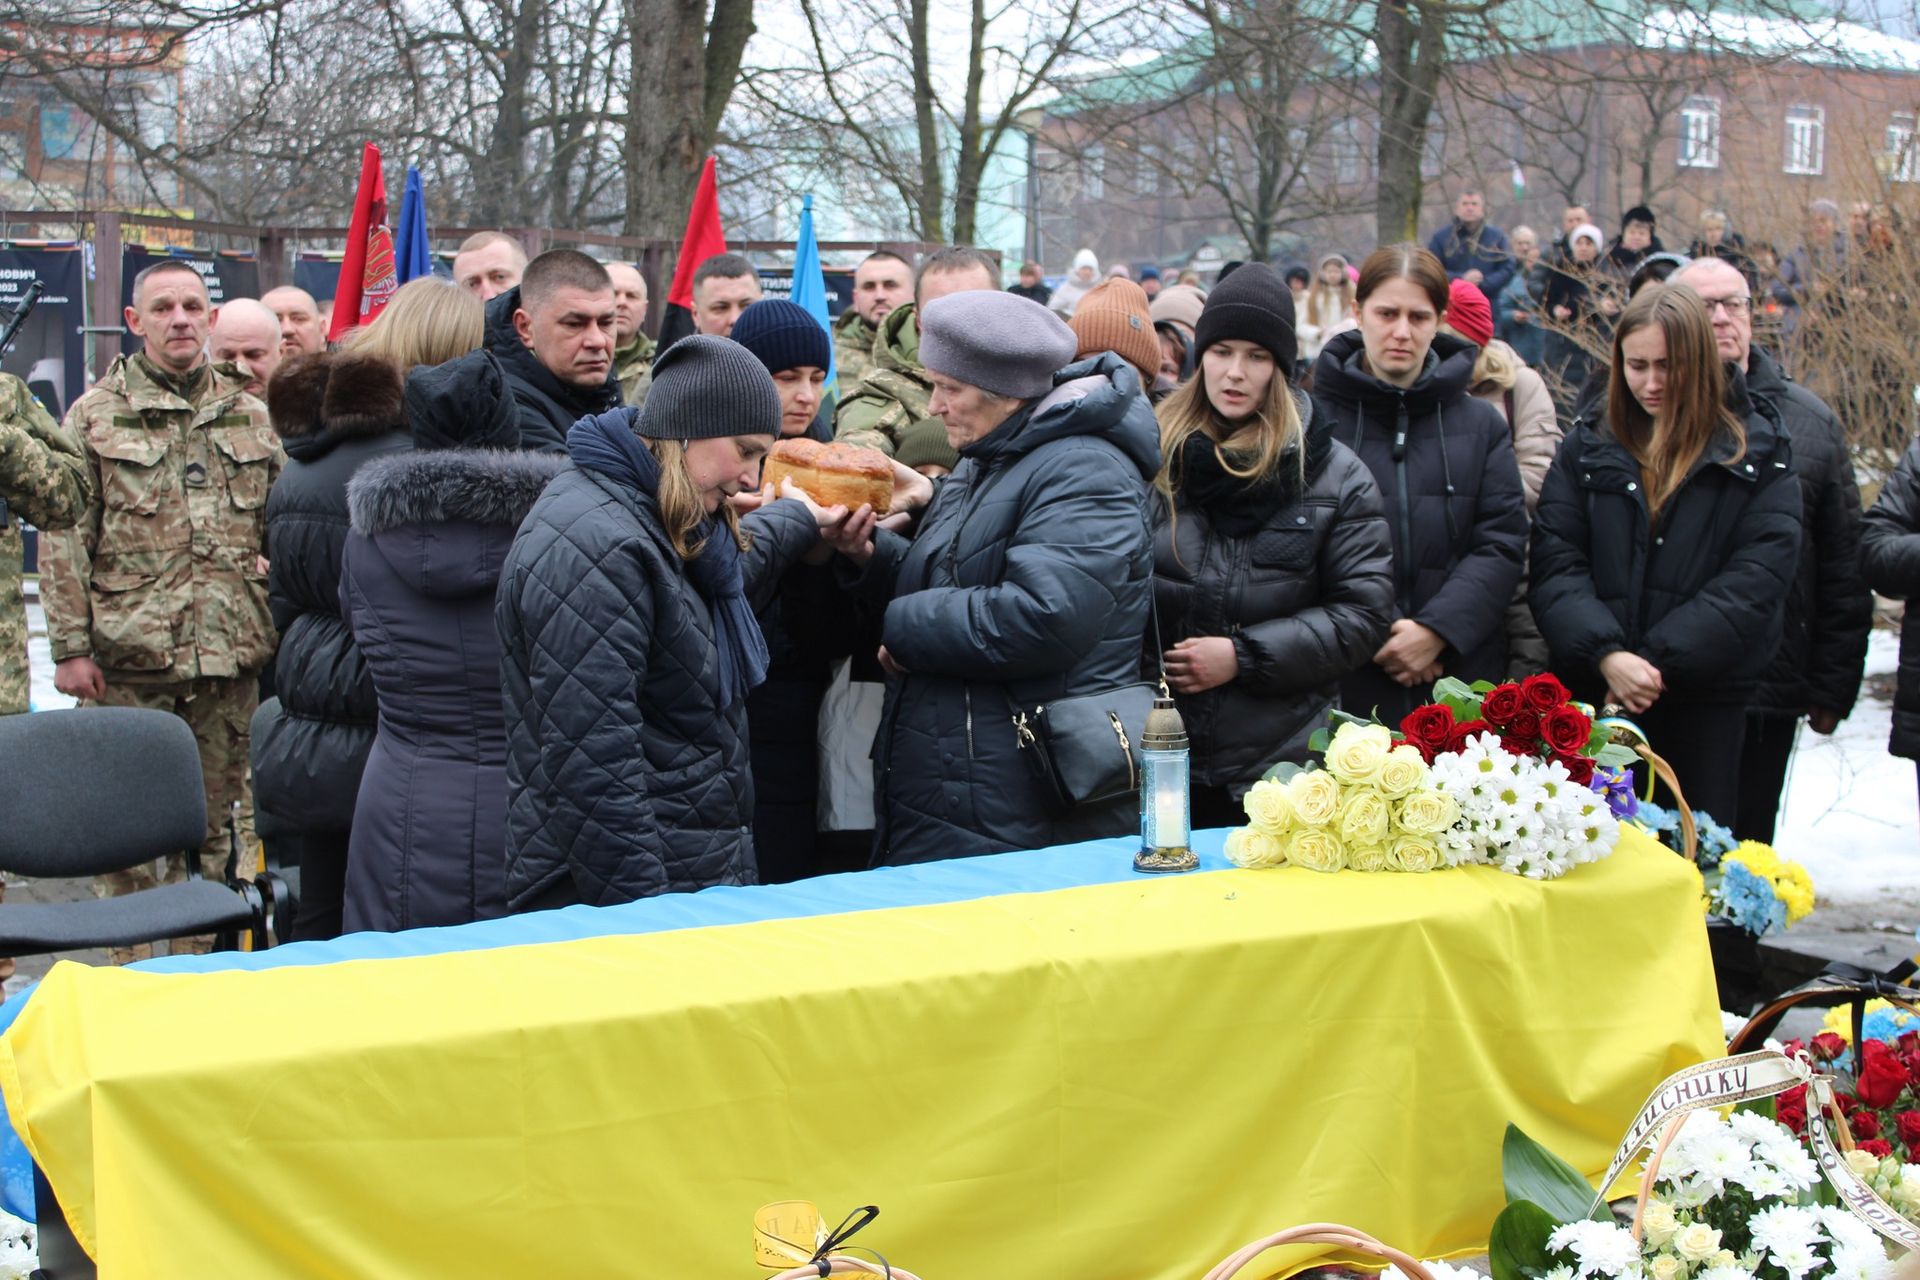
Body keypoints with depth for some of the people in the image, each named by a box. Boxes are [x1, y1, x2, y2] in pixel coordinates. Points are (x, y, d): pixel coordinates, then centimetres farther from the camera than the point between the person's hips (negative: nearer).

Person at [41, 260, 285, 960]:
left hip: (230, 661, 3)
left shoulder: (250, 416, 12)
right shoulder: (95, 416, 3)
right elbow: (64, 539, -1)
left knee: (213, 822, 9)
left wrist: (280, 636, 11)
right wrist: (71, 646, -7)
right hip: (127, 663, -3)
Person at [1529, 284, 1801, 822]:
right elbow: (1554, 565, -1)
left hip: (1707, 702, -1)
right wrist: (1606, 654, -17)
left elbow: (1758, 579, -6)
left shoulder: (1758, 454, 4)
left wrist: (1659, 662, -15)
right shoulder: (1587, 448, 9)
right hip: (1592, 695, 1)